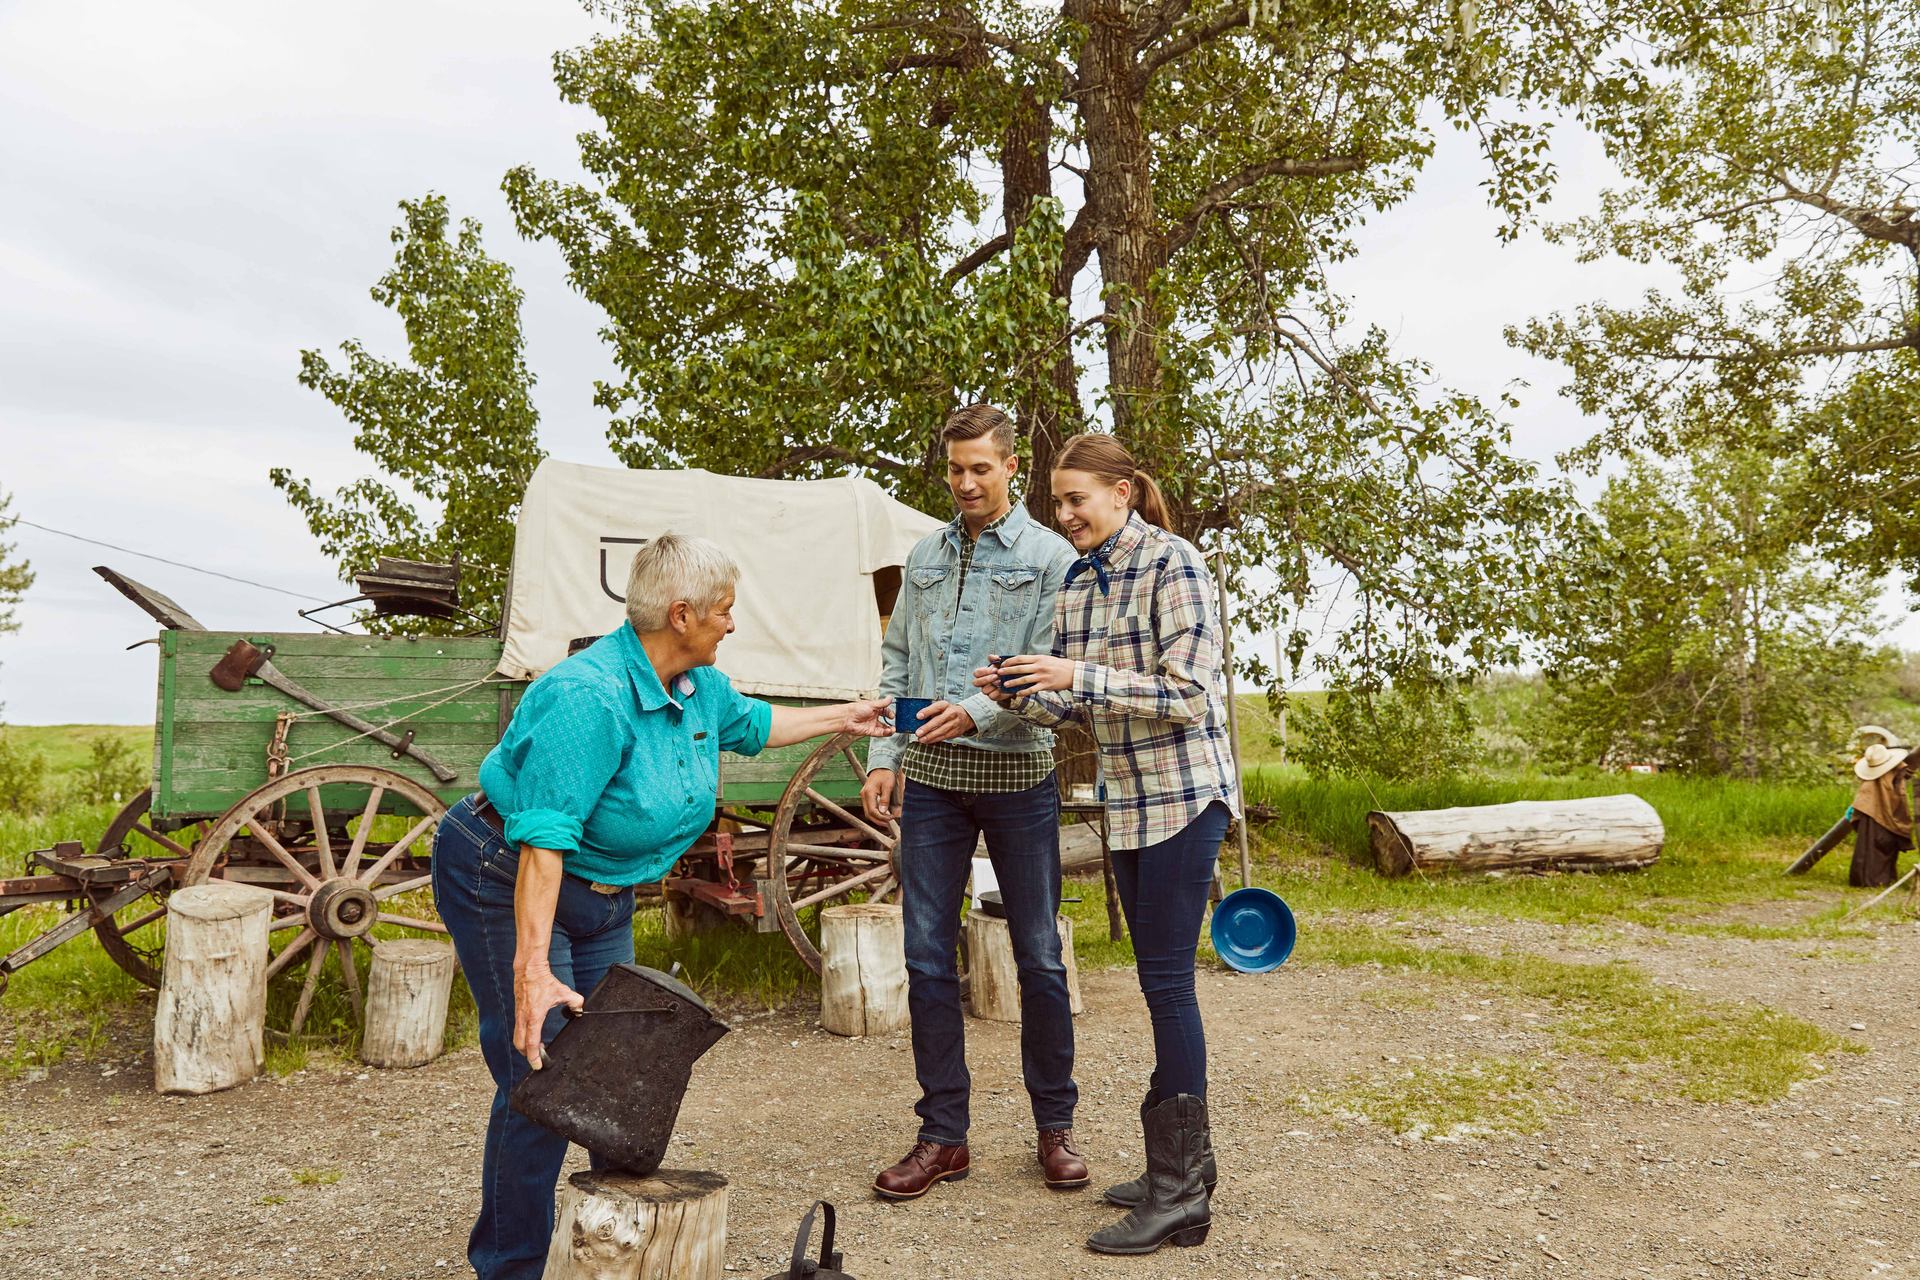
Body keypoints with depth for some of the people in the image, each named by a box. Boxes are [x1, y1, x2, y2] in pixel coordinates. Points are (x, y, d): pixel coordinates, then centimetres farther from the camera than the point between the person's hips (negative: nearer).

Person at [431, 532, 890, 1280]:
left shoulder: (697, 684, -2)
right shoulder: (590, 694, -30)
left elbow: (748, 724, 22)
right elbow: (542, 836, -35)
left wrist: (841, 718, 29)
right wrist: (531, 970, -40)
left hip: (602, 892, 9)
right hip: (510, 885, -8)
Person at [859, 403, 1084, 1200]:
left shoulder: (1050, 557, -1)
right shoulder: (924, 557, 13)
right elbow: (897, 664, 14)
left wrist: (979, 712, -23)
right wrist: (884, 757, 4)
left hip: (1018, 779, -3)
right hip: (931, 780, 4)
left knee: (1039, 958, 5)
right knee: (928, 960, 5)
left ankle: (1055, 1126, 22)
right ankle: (943, 1136, 17)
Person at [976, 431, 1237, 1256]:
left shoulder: (1172, 565, -13)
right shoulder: (1075, 582, 9)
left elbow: (1188, 695, -19)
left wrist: (1078, 676, -24)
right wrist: (1020, 695, -7)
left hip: (1182, 795, -8)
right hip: (1127, 800, 8)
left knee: (1166, 981, -6)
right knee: (1161, 980, 14)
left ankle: (1179, 1194, 5)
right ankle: (1186, 1159, 27)